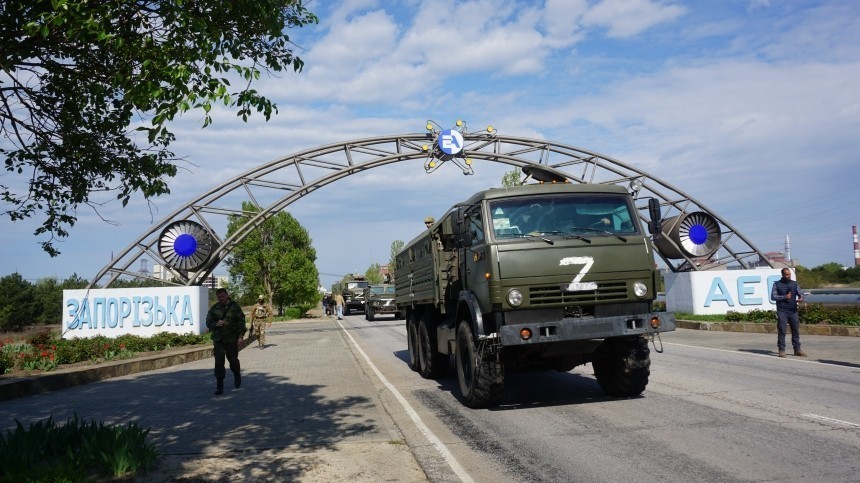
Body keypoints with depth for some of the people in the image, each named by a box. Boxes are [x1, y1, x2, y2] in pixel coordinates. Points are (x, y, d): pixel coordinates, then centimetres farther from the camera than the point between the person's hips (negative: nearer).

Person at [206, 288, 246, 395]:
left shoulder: (235, 307, -2)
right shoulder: (214, 308, 5)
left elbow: (241, 321, -3)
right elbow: (208, 322, 8)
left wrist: (240, 336, -9)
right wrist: (216, 324, -14)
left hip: (232, 339, -2)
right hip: (218, 340, 2)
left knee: (233, 360, 9)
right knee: (219, 362, -5)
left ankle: (237, 377, 38)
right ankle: (219, 386, 0)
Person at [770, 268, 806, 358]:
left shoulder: (795, 284, 13)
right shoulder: (777, 284, 3)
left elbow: (800, 293, 7)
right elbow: (773, 296, -2)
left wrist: (801, 298, -16)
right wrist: (784, 297, -13)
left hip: (793, 310, 3)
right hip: (782, 311, -3)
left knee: (796, 330, 6)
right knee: (781, 331, -4)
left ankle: (797, 350, 14)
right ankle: (781, 350, 0)